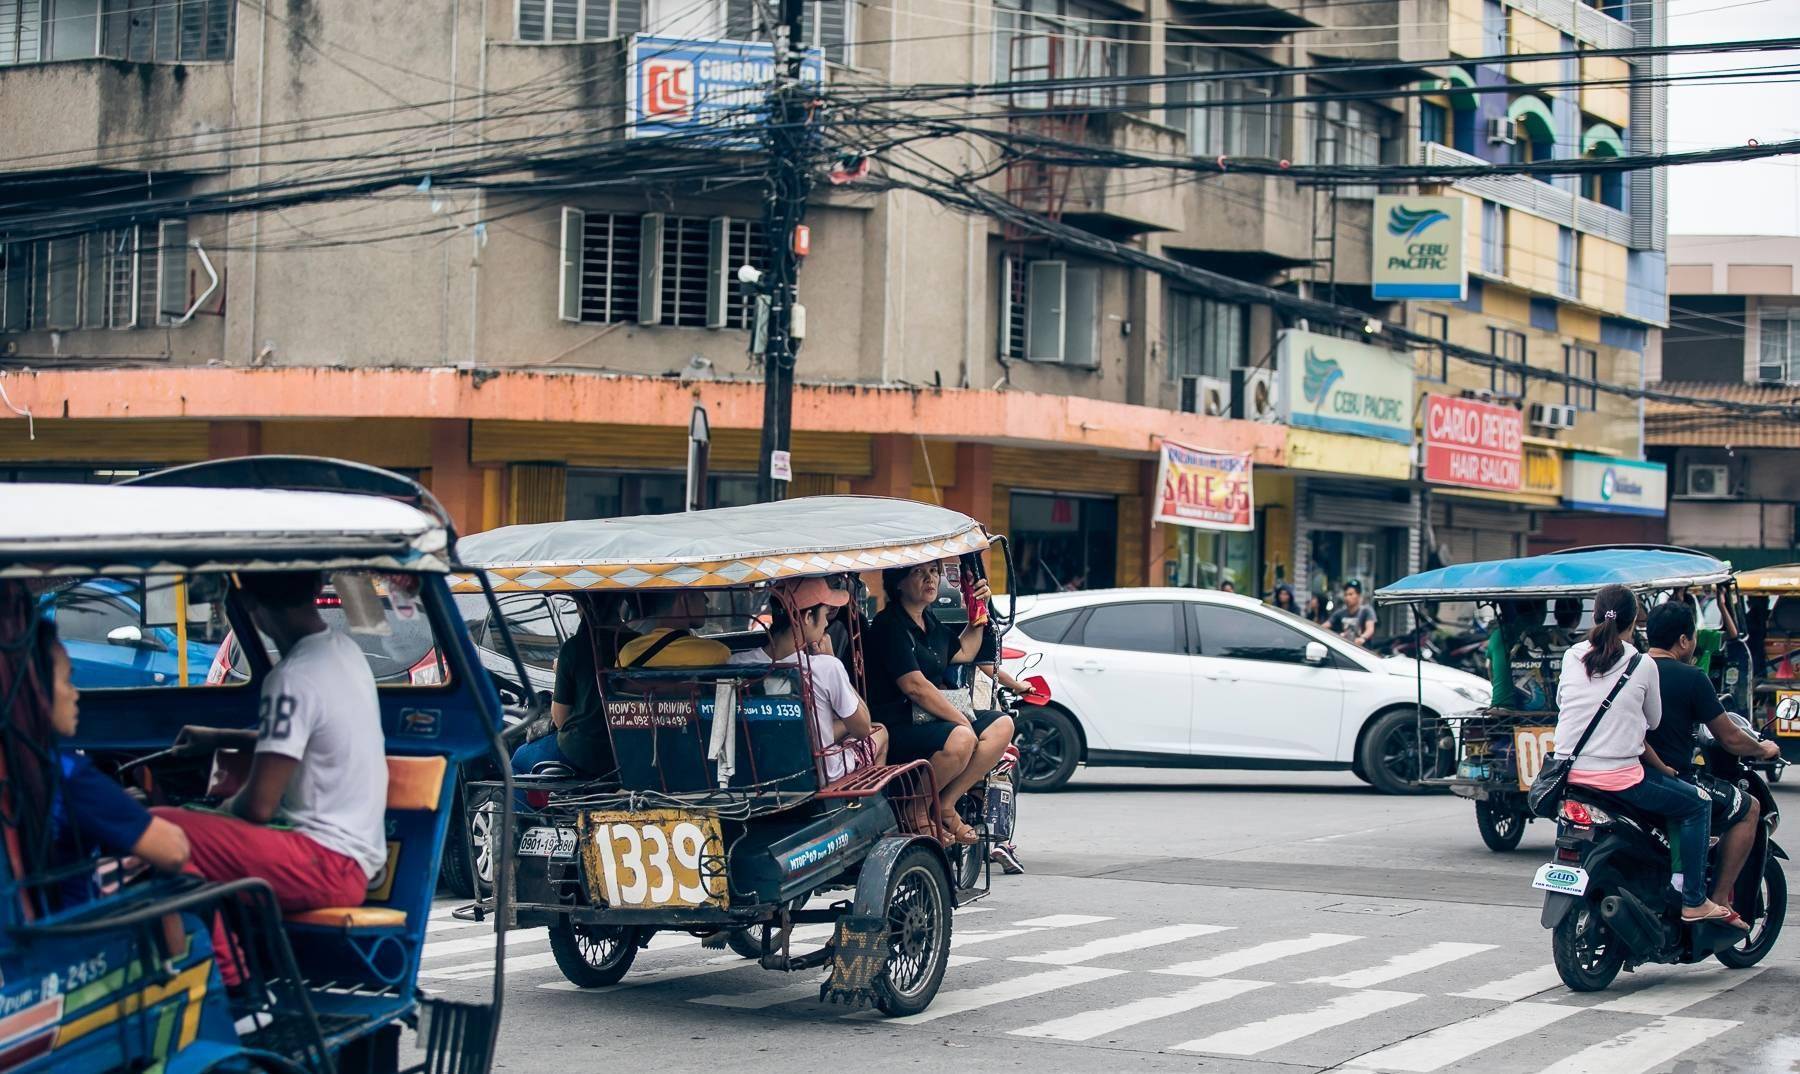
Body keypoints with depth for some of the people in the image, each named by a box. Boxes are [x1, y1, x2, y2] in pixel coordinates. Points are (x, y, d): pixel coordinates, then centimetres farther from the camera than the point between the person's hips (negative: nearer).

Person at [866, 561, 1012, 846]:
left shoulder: (929, 622, 16)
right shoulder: (889, 626, -13)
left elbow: (963, 653, 34)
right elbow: (915, 687, -21)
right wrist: (962, 720, -19)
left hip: (930, 716, 10)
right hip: (898, 725, -10)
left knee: (1002, 725, -1)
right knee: (960, 739, -34)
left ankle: (945, 805, -5)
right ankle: (916, 810, -15)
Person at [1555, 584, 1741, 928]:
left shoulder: (1572, 657, 4)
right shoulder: (1643, 666, -5)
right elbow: (1652, 722, 6)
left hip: (1570, 772, 6)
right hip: (1618, 776, -6)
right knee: (1697, 803, 12)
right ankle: (1692, 901, 9)